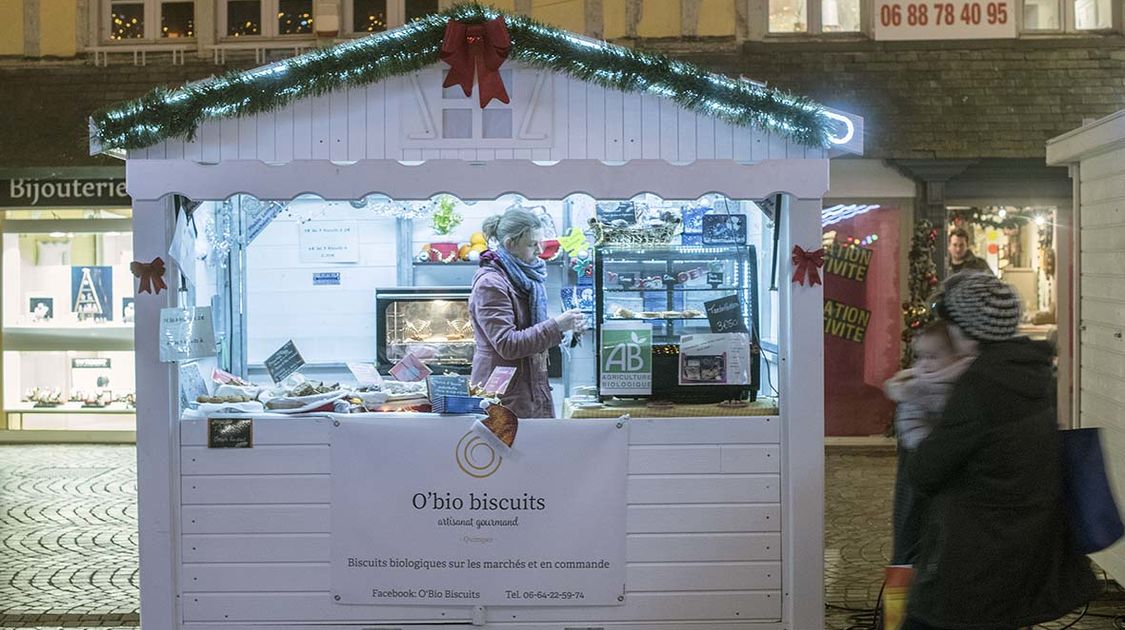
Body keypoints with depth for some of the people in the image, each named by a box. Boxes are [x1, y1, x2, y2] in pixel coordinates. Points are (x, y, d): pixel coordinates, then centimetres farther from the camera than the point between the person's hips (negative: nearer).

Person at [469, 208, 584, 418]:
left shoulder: (525, 277, 13)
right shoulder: (490, 284, -14)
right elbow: (507, 344, -21)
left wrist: (564, 328, 5)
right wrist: (555, 325, -21)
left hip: (535, 388, 8)